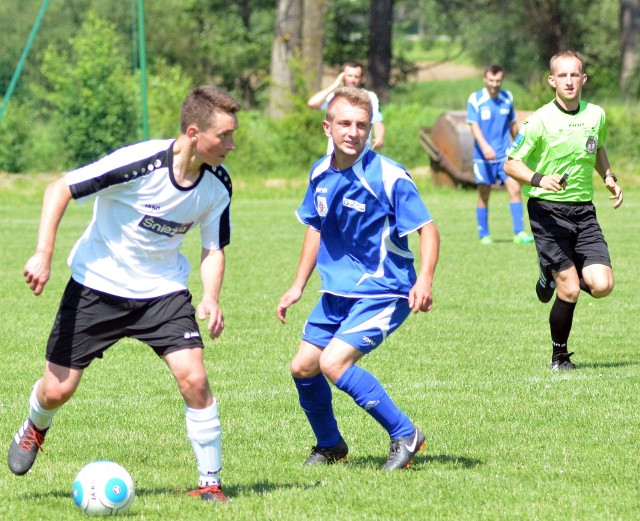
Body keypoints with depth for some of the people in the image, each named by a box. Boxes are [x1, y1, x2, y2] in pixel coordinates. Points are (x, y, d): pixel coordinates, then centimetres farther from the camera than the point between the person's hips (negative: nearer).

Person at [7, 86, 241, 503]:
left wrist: (211, 298, -15)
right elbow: (60, 189, -19)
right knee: (56, 391, 2)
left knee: (194, 378, -17)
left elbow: (214, 248, 4)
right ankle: (35, 429, 41)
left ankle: (210, 483, -2)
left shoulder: (218, 183, -10)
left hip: (163, 290, 3)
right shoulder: (139, 163, -27)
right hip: (98, 285, -3)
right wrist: (43, 255, -25)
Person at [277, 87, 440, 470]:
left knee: (333, 362, -21)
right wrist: (298, 286, 18)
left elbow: (428, 229, -17)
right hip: (337, 292, 7)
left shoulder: (389, 177, -19)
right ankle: (331, 446, 32)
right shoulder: (321, 174, 1)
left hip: (383, 293, -7)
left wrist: (425, 279, -33)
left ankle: (405, 435, -10)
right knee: (303, 367, 8)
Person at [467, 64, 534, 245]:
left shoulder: (507, 98, 5)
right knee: (484, 194, 3)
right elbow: (474, 126, -13)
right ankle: (484, 235, 15)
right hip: (483, 156, -2)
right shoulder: (475, 99, -6)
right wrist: (484, 146, -29)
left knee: (515, 189, -10)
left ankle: (519, 232, -8)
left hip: (505, 154, 3)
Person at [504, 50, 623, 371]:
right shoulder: (540, 121, -10)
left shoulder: (596, 115, 5)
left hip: (583, 210, 5)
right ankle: (559, 356, 11)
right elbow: (511, 164, -6)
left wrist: (608, 177, 11)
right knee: (569, 291, -11)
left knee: (601, 286, -10)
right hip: (547, 209, -5)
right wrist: (539, 179, -23)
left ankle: (553, 277, 22)